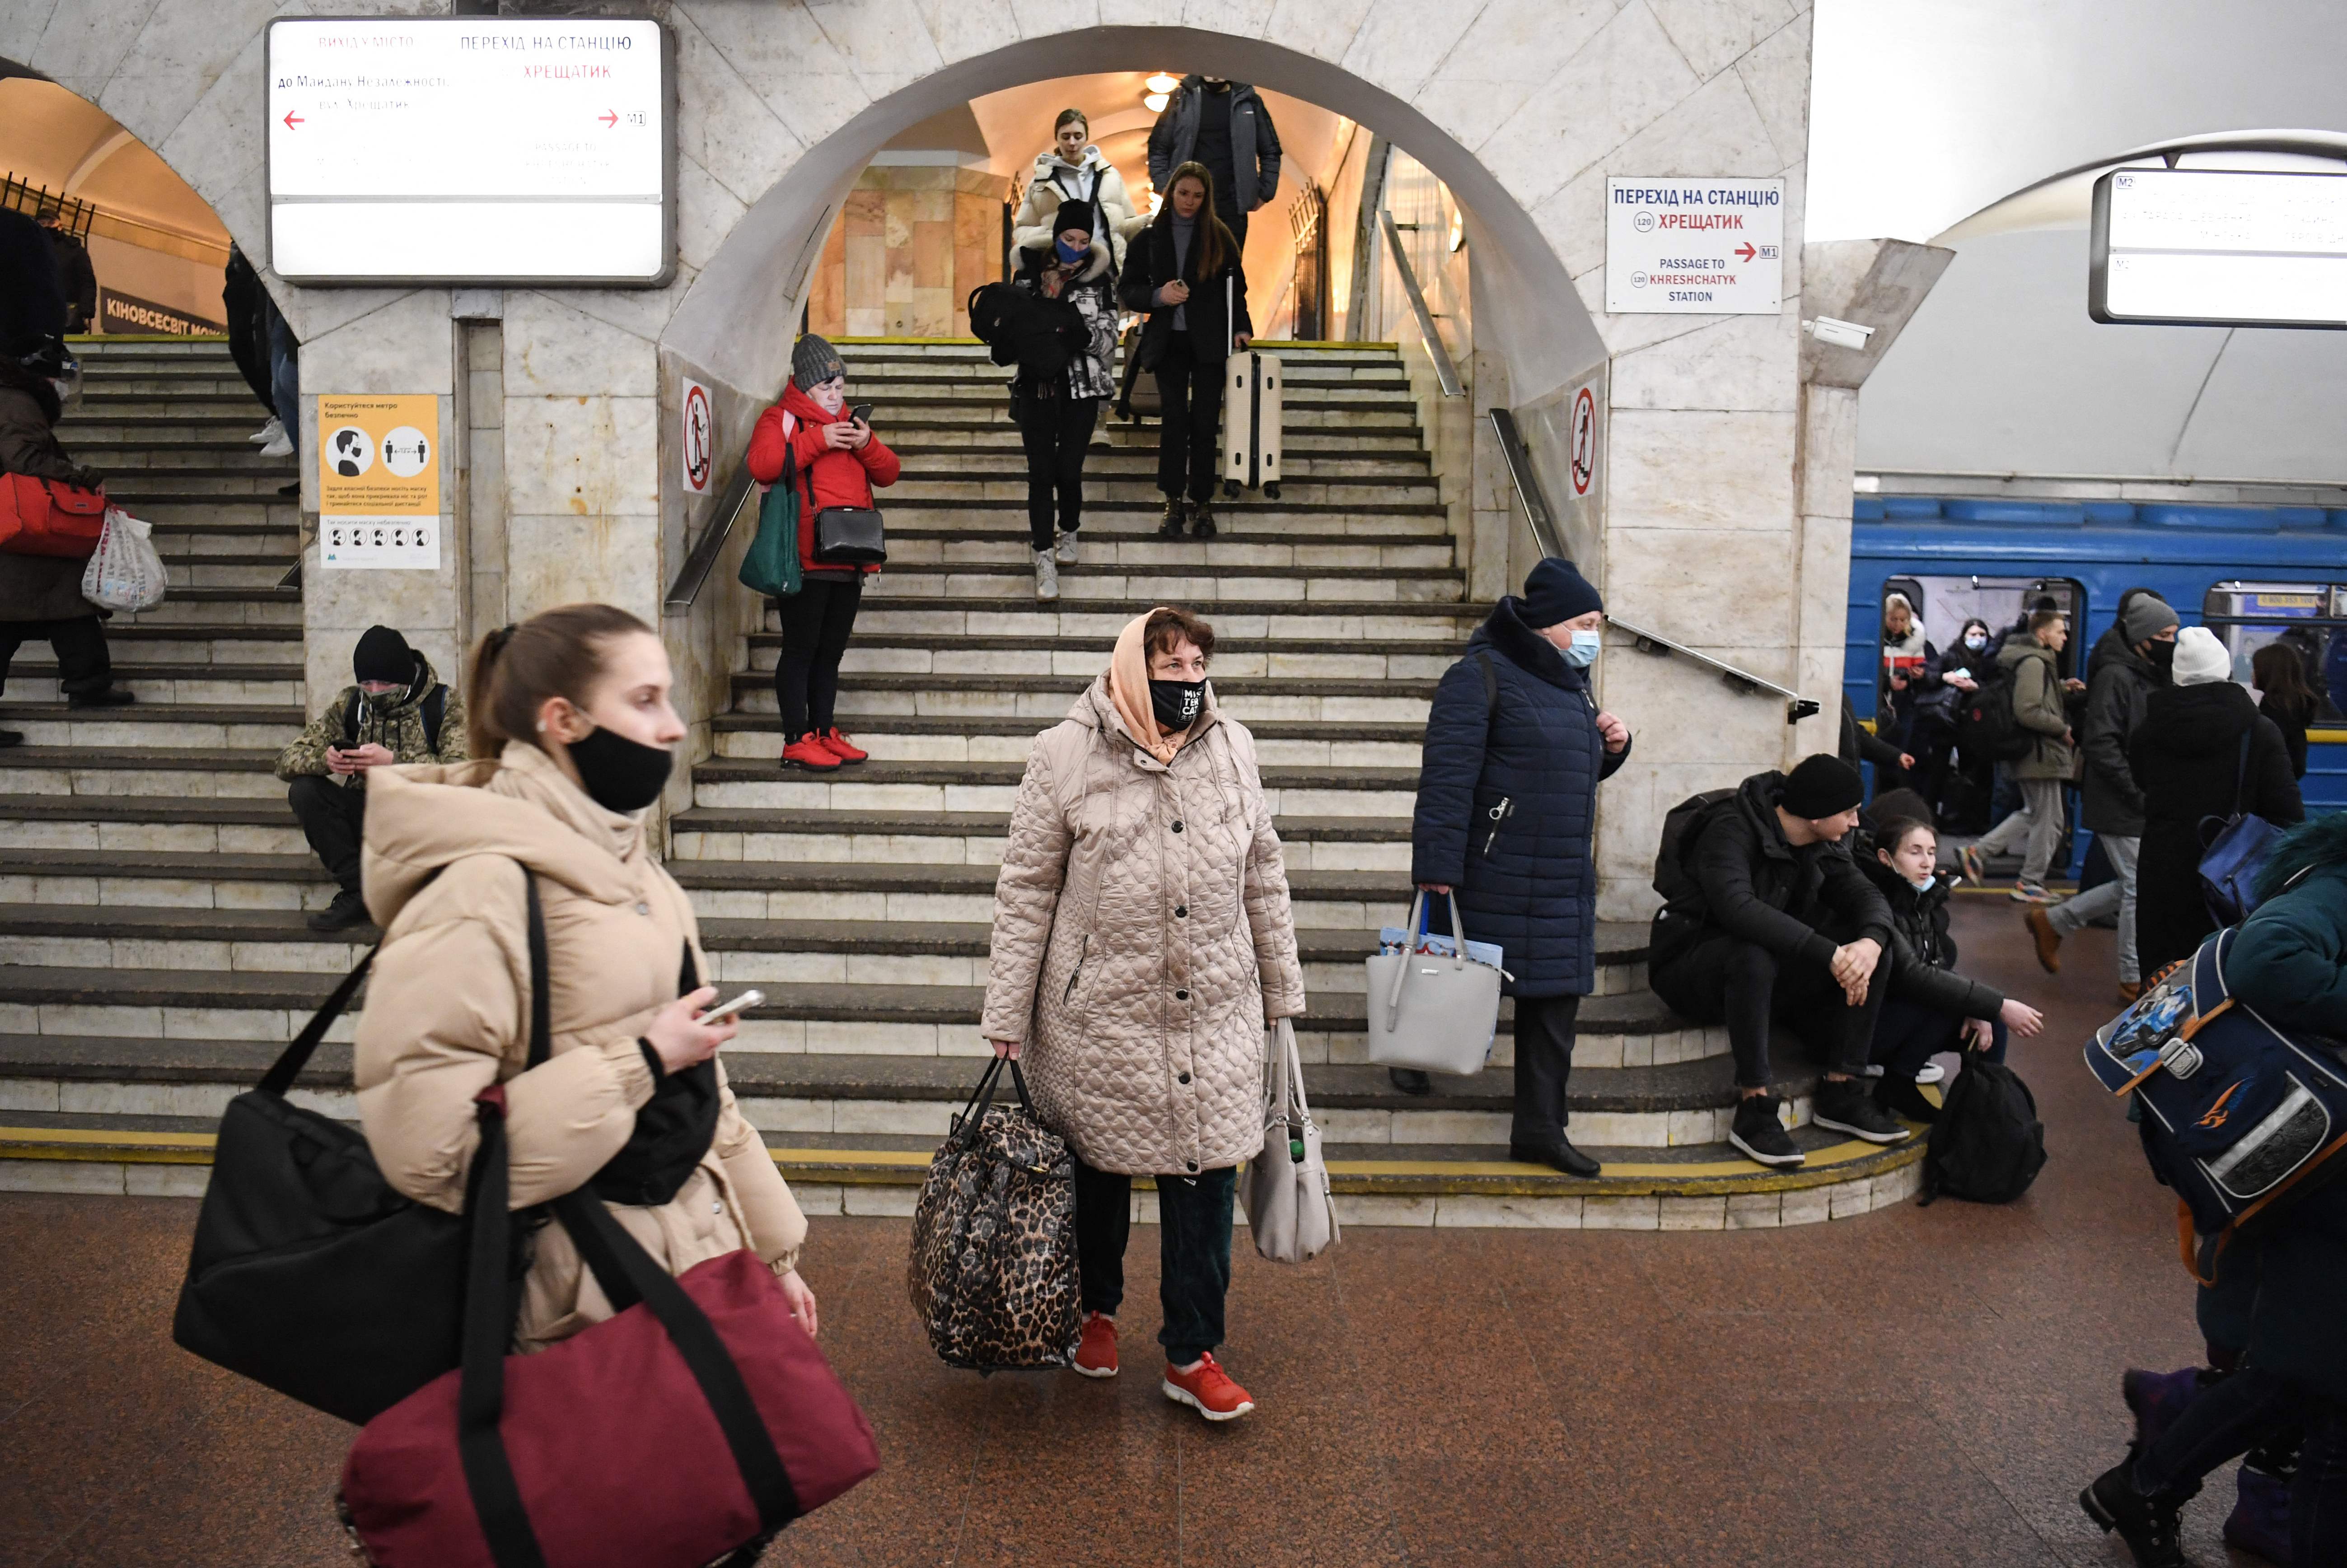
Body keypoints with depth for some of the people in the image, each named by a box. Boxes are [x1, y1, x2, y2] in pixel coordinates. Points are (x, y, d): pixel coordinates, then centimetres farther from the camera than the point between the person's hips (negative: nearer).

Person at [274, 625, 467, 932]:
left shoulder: (445, 705, -4)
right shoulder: (349, 704, 7)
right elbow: (286, 761, 1)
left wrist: (394, 762, -31)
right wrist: (324, 760, -22)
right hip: (366, 815, 4)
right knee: (304, 790, -18)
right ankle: (357, 893, -13)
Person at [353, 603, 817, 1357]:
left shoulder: (626, 860, 9)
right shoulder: (485, 884, -18)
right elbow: (428, 1144, -24)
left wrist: (772, 1247, 17)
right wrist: (640, 1064, -20)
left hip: (690, 1258, 8)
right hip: (581, 1304, -8)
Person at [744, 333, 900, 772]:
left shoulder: (849, 425, 23)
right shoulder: (780, 419, 1)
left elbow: (889, 473, 18)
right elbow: (762, 465, -18)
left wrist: (868, 445, -2)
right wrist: (817, 441, -18)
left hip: (848, 561, 7)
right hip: (806, 562, -7)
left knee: (831, 653, 11)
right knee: (801, 650, -5)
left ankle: (825, 733, 18)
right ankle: (797, 742, -2)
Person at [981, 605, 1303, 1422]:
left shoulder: (1231, 748, 4)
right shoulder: (1066, 754, -6)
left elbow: (1263, 879, 13)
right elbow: (1026, 891, -3)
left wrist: (1282, 988, 15)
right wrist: (1007, 1015, -4)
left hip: (1215, 1013, 3)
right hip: (1100, 1012, -2)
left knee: (1206, 1175, 4)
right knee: (1098, 1170, 14)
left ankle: (1192, 1355, 21)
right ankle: (1094, 1310, 41)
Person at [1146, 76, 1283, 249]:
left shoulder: (1248, 101, 8)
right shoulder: (1182, 98, 6)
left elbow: (1271, 152, 14)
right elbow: (1158, 148, 6)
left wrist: (1264, 193, 6)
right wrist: (1165, 188, -4)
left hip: (1232, 209, 1)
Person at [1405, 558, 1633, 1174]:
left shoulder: (1572, 682, 16)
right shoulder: (1481, 676, -12)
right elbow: (1447, 776, -19)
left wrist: (1612, 747, 6)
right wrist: (1437, 867, -24)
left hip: (1566, 880, 8)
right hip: (1494, 875, -8)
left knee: (1556, 997, 7)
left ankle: (1539, 1128, 16)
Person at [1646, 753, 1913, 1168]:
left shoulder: (1825, 846, 4)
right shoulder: (1732, 831, -21)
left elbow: (1867, 896, -5)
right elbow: (1737, 906, -38)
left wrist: (1872, 941, -30)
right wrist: (1827, 952, -41)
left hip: (1775, 971, 7)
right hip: (1692, 969, -7)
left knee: (1872, 952, -14)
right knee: (1753, 955, -40)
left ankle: (1842, 1091, -9)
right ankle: (1755, 1109, -31)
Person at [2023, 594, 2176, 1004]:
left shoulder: (2152, 677, 14)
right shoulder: (2115, 677, -14)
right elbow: (2102, 746, -21)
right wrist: (2141, 794, -20)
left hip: (2146, 810, 9)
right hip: (2120, 810, -9)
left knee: (2133, 886, 13)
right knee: (2141, 888, -3)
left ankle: (2052, 922, 26)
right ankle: (2135, 982, 8)